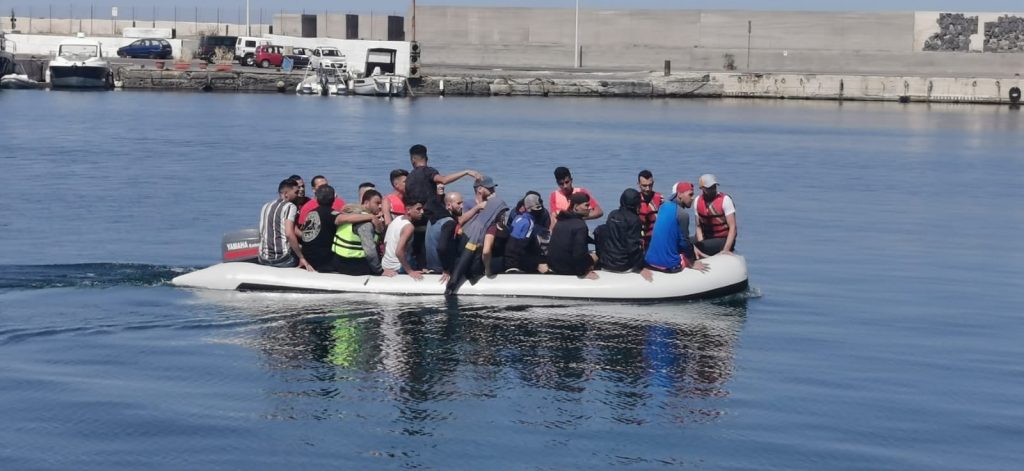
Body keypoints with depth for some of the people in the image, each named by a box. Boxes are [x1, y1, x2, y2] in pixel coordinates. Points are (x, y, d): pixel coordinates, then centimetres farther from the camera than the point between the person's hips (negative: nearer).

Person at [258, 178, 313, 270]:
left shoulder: (266, 207, 15)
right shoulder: (290, 206, -6)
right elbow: (289, 234, -19)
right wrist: (302, 258, -15)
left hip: (263, 259, 7)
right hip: (283, 260, -7)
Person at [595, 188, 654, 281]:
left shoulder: (612, 215, 4)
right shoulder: (634, 220, -14)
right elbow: (634, 247, -18)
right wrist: (640, 268, -14)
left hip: (605, 264, 6)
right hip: (623, 266, -6)